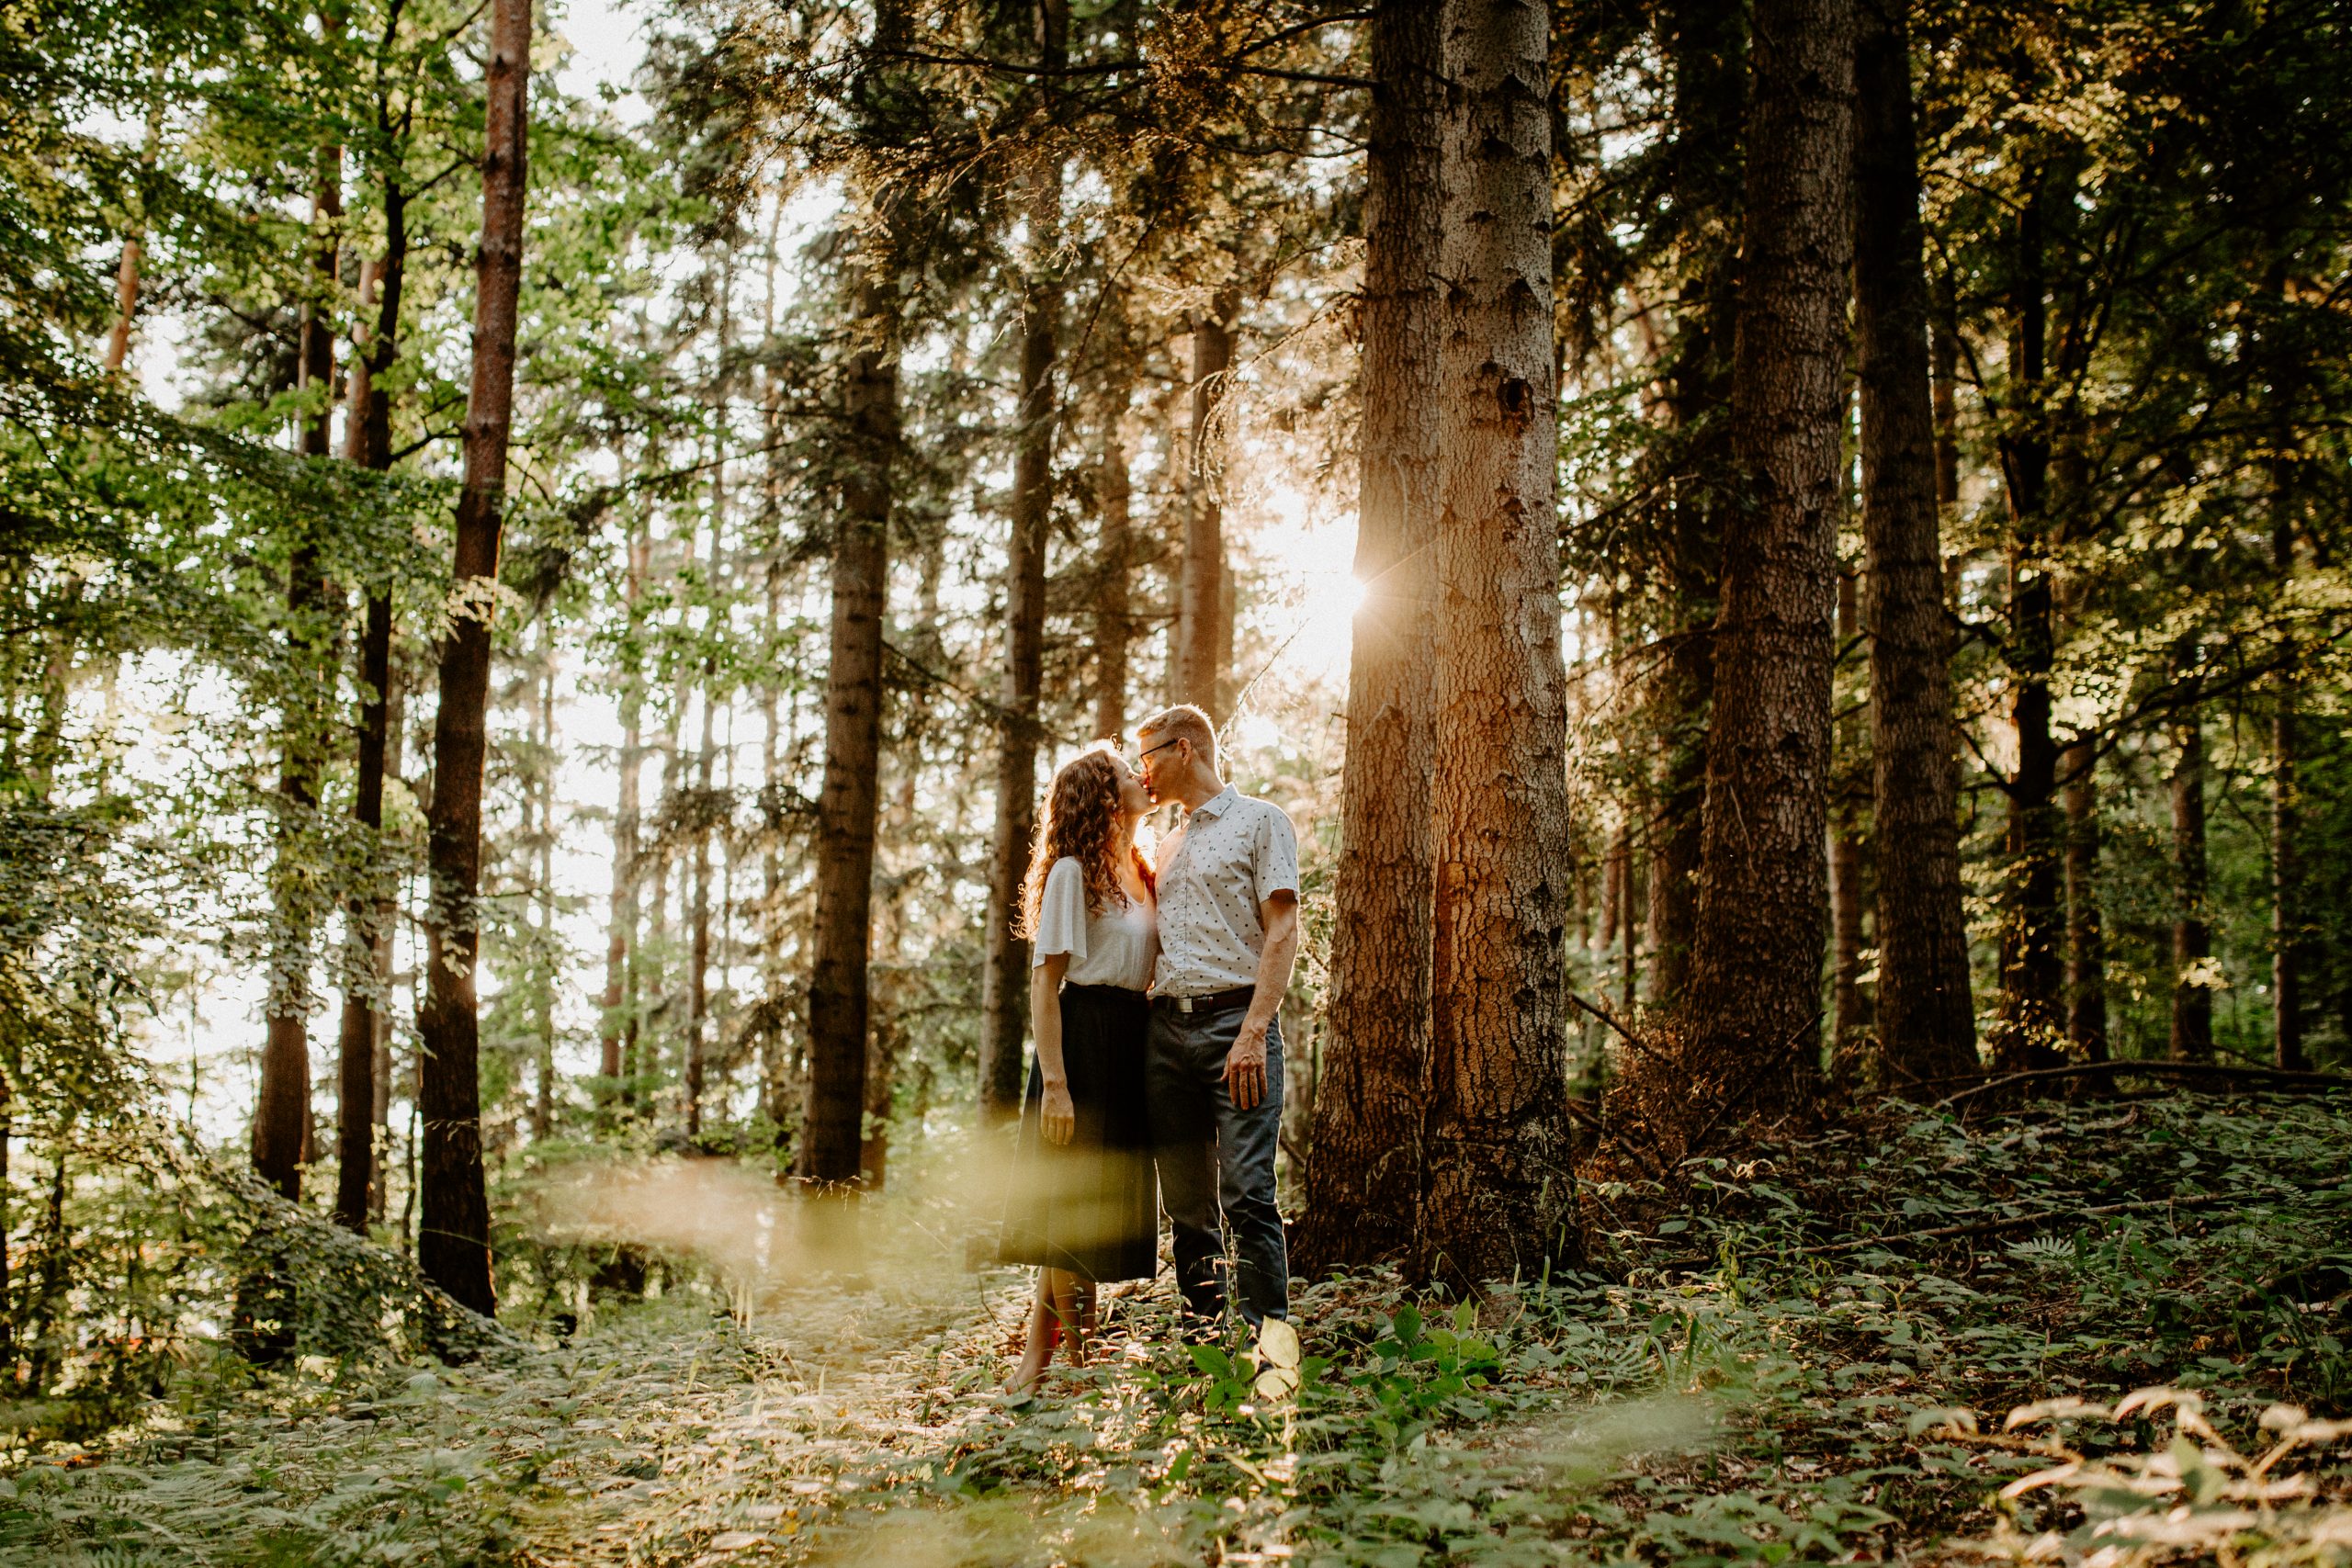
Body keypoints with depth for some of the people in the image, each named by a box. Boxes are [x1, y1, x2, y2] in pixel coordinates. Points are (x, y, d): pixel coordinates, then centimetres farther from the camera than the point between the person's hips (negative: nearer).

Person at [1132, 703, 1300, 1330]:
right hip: (1166, 1027, 7)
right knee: (1186, 1200, 6)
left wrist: (1253, 1033, -17)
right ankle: (1198, 1335, 12)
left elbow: (1282, 932, -7)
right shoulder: (1167, 845, 24)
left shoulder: (1260, 821, 3)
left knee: (1248, 1195, -13)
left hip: (1234, 1020, -6)